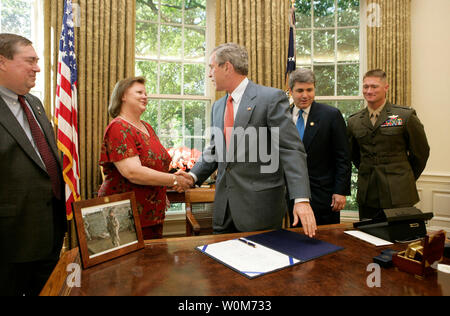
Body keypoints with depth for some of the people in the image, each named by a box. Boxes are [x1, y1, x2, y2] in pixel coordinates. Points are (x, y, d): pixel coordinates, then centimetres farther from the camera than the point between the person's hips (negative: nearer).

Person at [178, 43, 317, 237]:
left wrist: (301, 199, -21)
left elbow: (291, 150, -14)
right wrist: (193, 175, 4)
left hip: (260, 206, -6)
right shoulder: (217, 106, 14)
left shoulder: (271, 98, -8)